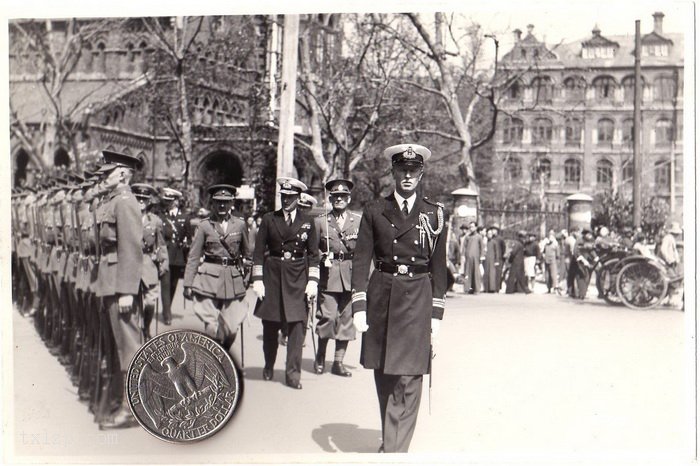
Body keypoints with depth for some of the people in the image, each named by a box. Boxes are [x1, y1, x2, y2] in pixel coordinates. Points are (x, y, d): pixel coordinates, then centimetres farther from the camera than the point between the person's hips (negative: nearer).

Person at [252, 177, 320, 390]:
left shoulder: (307, 222, 5)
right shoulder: (269, 219, 4)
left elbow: (313, 254, 6)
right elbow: (258, 251, 4)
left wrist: (313, 282, -3)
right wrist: (257, 280, -2)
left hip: (298, 277, 0)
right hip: (272, 276, 1)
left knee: (297, 324, -7)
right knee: (270, 325, 7)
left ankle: (293, 373, -1)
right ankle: (269, 367, 27)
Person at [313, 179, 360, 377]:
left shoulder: (359, 221, 9)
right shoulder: (320, 222, 9)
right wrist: (323, 259, -4)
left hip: (351, 276, 1)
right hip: (328, 277, -1)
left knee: (346, 319, 3)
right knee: (327, 317, -8)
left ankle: (338, 362, 14)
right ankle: (320, 357, 14)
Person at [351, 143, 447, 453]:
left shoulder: (434, 214, 6)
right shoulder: (374, 212, 5)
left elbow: (439, 267, 7)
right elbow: (361, 260, 2)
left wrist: (436, 314, 3)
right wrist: (359, 306, -6)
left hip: (417, 299, -1)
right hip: (381, 298, 1)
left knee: (408, 379, -6)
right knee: (383, 377, 11)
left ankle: (394, 450, -2)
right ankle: (392, 439, 28)